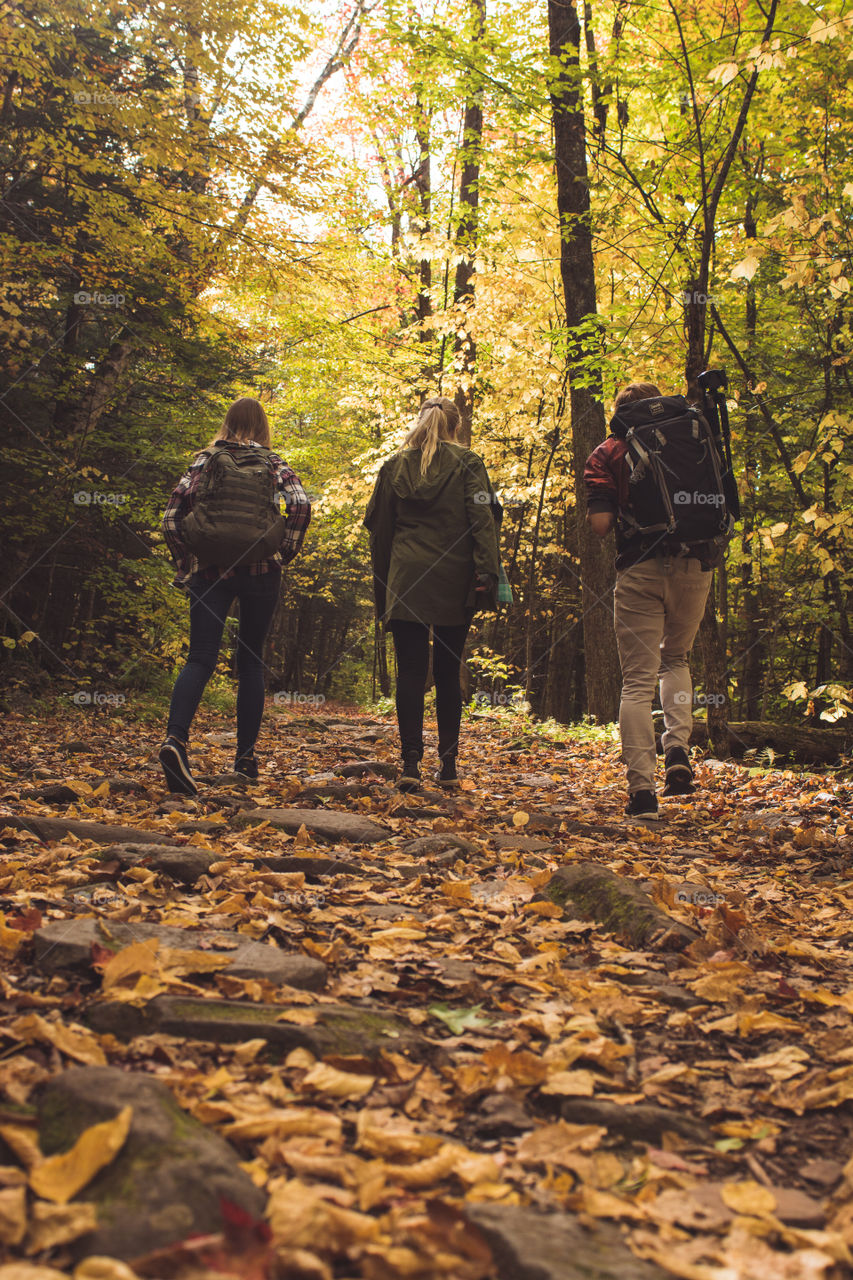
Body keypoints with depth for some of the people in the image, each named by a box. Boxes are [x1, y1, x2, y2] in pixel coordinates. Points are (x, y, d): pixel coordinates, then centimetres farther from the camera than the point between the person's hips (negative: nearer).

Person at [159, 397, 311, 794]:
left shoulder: (204, 461, 10)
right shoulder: (272, 464, 6)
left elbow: (171, 515, 2)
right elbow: (301, 504, -11)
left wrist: (185, 562, 8)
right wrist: (284, 552, -2)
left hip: (210, 569, 1)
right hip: (260, 570, 0)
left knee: (201, 659, -4)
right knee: (251, 660, 10)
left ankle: (175, 738, -28)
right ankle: (245, 757, 12)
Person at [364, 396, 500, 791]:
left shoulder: (394, 466, 11)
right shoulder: (467, 462, 4)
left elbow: (378, 526, 13)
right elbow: (483, 517, -7)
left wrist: (382, 586, 19)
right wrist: (486, 571, -10)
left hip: (406, 580, 1)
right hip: (453, 582, 0)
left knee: (411, 672, -1)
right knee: (448, 673, 7)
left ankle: (411, 761, -12)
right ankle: (448, 765, 10)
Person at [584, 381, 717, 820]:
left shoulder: (607, 454, 7)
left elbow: (600, 523, -4)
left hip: (640, 569, -2)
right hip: (694, 566, 3)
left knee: (638, 680, 1)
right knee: (675, 659, 24)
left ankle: (642, 790, -6)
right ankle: (678, 748, 4)